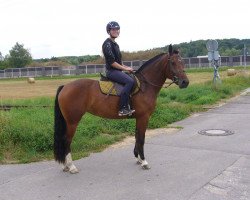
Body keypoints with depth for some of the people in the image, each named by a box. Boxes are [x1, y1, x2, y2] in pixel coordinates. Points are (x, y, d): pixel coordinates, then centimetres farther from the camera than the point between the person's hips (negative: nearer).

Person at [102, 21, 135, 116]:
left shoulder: (115, 44, 18)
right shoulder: (107, 44, -12)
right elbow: (112, 62, -18)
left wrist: (126, 67, 10)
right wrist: (125, 68, -13)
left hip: (117, 70, 10)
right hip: (111, 71, -10)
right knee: (130, 81, -27)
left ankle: (128, 104, 11)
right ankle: (123, 108, -29)